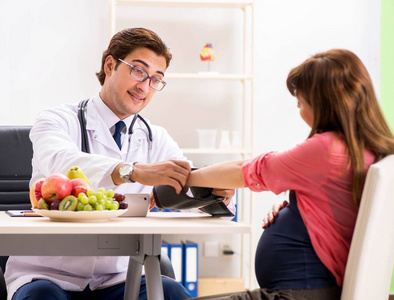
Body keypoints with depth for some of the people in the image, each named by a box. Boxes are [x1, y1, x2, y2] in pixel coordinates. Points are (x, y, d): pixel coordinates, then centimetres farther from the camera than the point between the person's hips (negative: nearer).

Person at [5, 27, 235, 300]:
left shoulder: (157, 141, 11)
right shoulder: (58, 122, -4)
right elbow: (62, 163, -27)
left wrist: (218, 190, -28)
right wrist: (134, 171, -44)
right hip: (49, 277, -3)